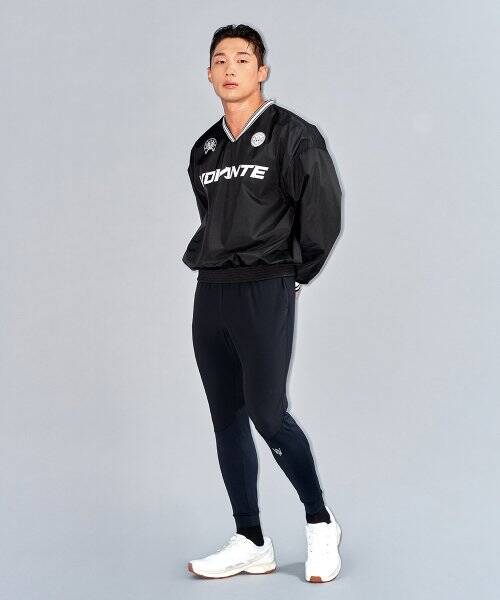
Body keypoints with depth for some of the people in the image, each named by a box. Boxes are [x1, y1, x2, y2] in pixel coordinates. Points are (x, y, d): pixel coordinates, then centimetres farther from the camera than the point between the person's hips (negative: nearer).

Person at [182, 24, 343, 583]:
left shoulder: (292, 135, -5)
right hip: (210, 294, 7)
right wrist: (201, 258, 14)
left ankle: (320, 525, 13)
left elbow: (323, 211, -7)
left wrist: (294, 274, -3)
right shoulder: (204, 149, 14)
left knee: (268, 415, -9)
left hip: (264, 292, -6)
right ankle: (250, 543, 16)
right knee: (227, 420, 7)